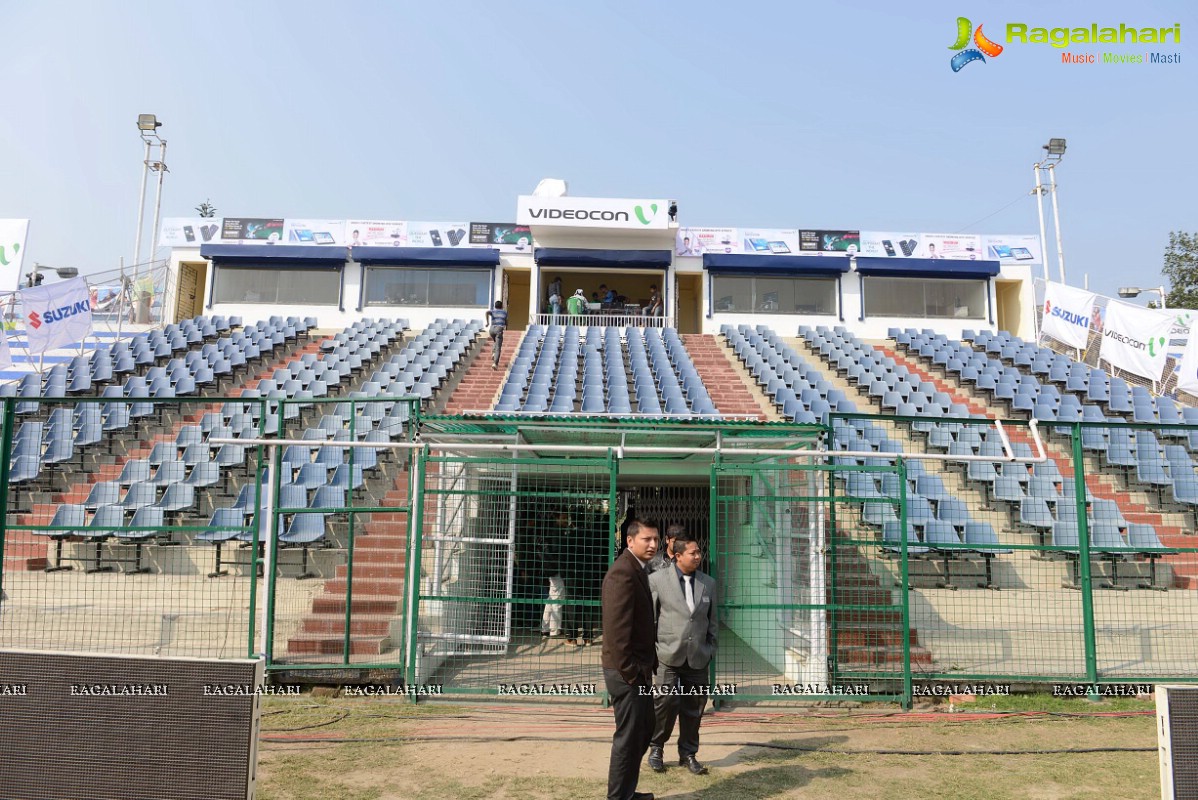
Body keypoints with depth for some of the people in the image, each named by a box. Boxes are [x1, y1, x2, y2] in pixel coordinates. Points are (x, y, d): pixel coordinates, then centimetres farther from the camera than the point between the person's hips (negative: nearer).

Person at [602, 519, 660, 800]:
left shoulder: (637, 570, 12)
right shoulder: (623, 573, -21)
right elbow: (616, 630, -24)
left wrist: (647, 666, 14)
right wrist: (630, 673, -21)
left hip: (640, 670, 10)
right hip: (627, 672, -10)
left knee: (643, 732, 20)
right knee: (628, 737, 2)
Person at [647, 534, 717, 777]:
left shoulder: (708, 583, 9)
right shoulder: (658, 579, -3)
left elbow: (712, 620, 15)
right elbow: (649, 617, 0)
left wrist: (710, 649, 9)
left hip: (698, 657, 3)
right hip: (669, 655, -3)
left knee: (694, 707, 8)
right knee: (667, 702, -6)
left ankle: (688, 754, 25)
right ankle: (656, 748, 17)